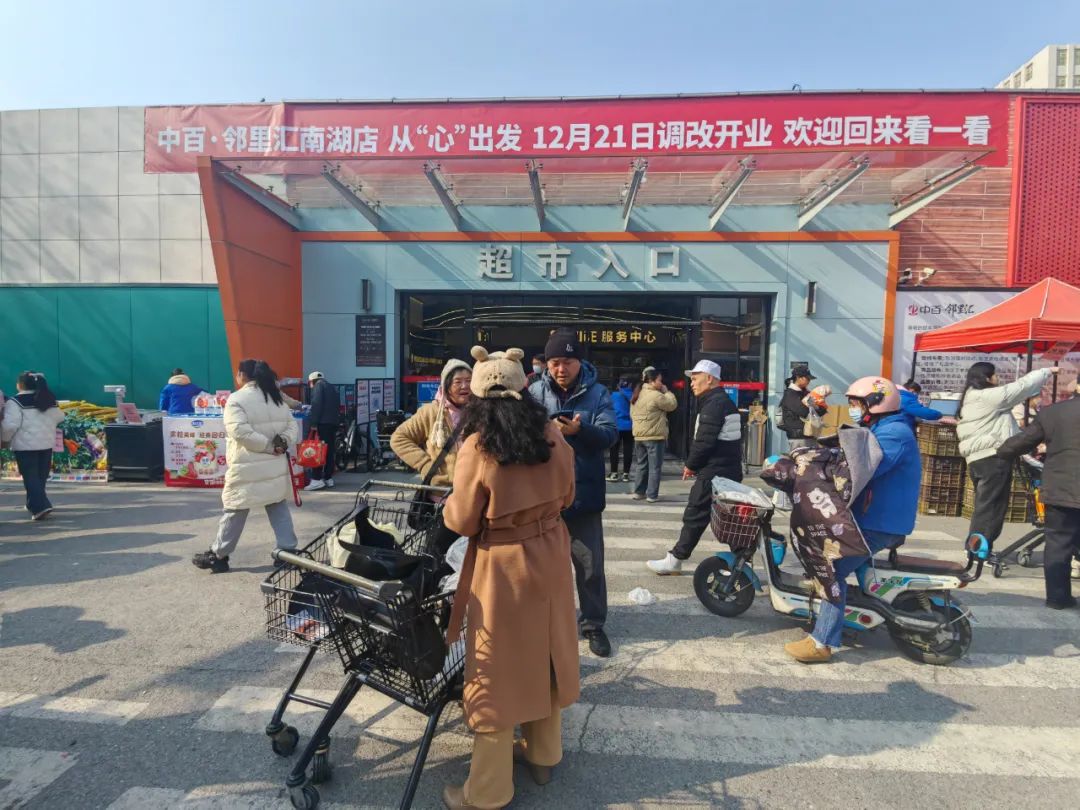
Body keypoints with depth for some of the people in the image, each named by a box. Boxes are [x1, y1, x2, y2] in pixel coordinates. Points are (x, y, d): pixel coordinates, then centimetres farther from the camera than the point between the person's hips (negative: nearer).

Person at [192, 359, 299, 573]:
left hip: (248, 467, -6)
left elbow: (241, 432, -22)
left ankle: (218, 556, 19)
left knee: (234, 510, 6)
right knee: (279, 506, 12)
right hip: (276, 465, 6)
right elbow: (293, 426, 9)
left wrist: (268, 445, -14)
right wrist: (282, 442, -6)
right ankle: (288, 550, 13)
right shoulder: (277, 398, 11)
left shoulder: (237, 399, -11)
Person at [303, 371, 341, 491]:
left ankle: (317, 480, -13)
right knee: (329, 451, 9)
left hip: (323, 423, -8)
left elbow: (316, 405, -13)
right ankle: (328, 478, 10)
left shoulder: (318, 386, 0)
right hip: (333, 422, 8)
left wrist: (313, 422, -15)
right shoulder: (332, 388, 25)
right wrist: (336, 420, 17)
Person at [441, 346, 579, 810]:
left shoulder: (477, 447, -19)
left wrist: (449, 503, 9)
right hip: (550, 556, 5)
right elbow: (565, 497, 7)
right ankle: (543, 755, 42)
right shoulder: (552, 435, -6)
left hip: (503, 568, -5)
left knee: (497, 669, 10)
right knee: (542, 655, 22)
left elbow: (463, 522, -11)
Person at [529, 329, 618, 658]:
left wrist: (580, 430, -29)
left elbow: (609, 433, -11)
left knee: (590, 564, 9)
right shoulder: (535, 392, 1)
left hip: (584, 493, -1)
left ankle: (593, 624, 28)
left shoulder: (598, 394, -1)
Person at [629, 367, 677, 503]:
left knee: (641, 465, 15)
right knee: (654, 467, 0)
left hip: (639, 436, 8)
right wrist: (667, 392, 5)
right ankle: (652, 495, 2)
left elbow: (632, 414, 16)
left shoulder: (637, 395, 11)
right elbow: (672, 405, -8)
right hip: (655, 437, -8)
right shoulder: (656, 395, -16)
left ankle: (638, 492, 20)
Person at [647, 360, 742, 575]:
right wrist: (696, 464, 12)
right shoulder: (726, 402, 18)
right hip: (730, 471, 10)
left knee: (695, 516, -2)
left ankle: (675, 560, 7)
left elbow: (704, 441, -22)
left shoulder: (713, 405, -15)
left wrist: (691, 465, -6)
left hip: (713, 473, -10)